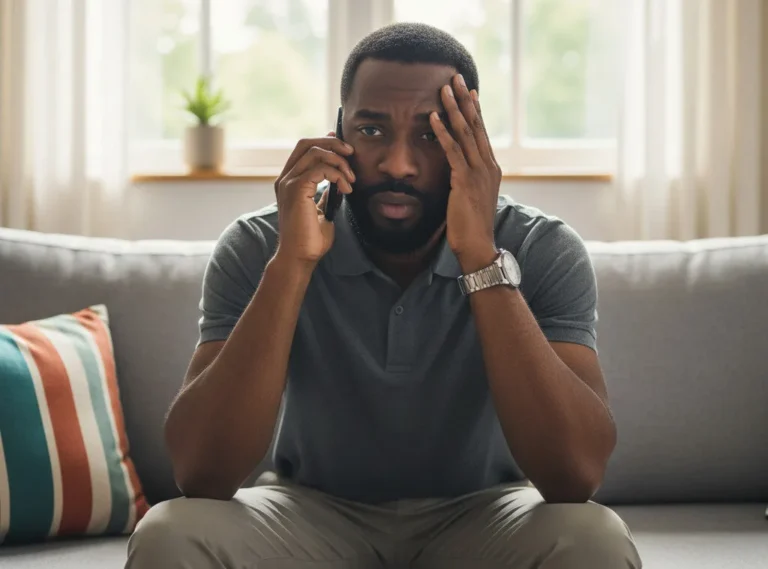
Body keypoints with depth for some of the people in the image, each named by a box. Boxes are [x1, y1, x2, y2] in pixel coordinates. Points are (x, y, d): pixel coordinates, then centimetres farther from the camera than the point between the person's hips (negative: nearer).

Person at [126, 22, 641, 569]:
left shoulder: (543, 252, -16)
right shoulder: (257, 248, -15)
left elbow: (576, 476, -28)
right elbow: (201, 476, -25)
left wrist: (482, 259, -33)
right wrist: (290, 262, -32)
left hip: (480, 518, 0)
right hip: (313, 514, 0)